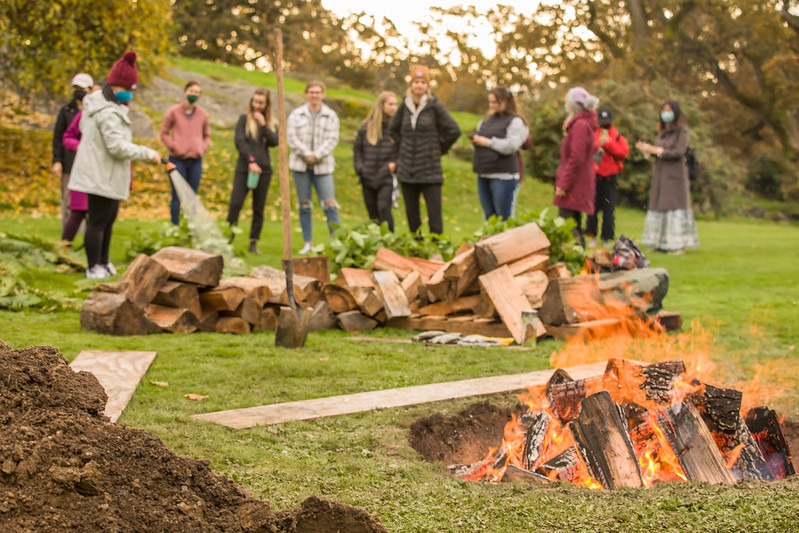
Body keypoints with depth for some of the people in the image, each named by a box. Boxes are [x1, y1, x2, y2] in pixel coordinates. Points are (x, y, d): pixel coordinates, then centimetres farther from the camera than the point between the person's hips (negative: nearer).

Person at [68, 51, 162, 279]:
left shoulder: (96, 103, 9)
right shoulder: (109, 112, -23)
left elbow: (84, 127, 22)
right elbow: (117, 146, -27)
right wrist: (147, 154, -22)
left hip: (107, 176, 11)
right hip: (102, 176, -11)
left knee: (109, 218, 20)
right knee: (98, 221, -2)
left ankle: (103, 261, 31)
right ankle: (94, 267, 5)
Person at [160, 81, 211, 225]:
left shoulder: (202, 114, 8)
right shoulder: (174, 112, -1)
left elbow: (207, 136, 19)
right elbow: (164, 133, 4)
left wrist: (203, 149, 1)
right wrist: (174, 147, -9)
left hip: (195, 161, 3)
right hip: (177, 160, -3)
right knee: (177, 196, -3)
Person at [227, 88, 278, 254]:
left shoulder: (271, 122, 11)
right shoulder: (244, 119, 4)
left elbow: (275, 142, -3)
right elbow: (239, 142, -4)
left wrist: (263, 124, -8)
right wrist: (251, 161, -11)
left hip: (263, 169, 2)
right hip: (244, 168, -2)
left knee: (259, 208, 4)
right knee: (235, 204, -11)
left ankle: (253, 243, 9)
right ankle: (228, 239, -7)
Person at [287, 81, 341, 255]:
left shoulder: (331, 116, 4)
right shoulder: (296, 115, 5)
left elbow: (332, 139, -3)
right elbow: (291, 138, -3)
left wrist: (316, 155, -14)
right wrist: (306, 154, -14)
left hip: (323, 166, -1)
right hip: (300, 165, 1)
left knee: (329, 204, -8)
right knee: (304, 205, 6)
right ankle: (308, 243, 12)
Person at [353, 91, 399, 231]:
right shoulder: (367, 126, 6)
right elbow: (357, 149, 13)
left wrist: (395, 164, -10)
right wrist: (360, 168, 2)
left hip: (386, 178, -3)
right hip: (368, 178, 3)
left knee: (384, 209, -17)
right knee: (373, 213, 8)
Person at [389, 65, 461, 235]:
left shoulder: (435, 106, -5)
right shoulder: (405, 105, 7)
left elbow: (454, 130, -3)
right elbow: (393, 128, 24)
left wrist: (439, 148, 4)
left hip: (430, 171, -4)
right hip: (407, 169, 4)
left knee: (434, 214, -7)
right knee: (411, 214, 8)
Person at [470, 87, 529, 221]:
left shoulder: (515, 121, -4)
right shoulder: (487, 120, 18)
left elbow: (511, 146, -17)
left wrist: (488, 142, -14)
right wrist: (475, 141, 0)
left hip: (503, 176, -7)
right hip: (483, 175, 7)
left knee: (503, 217, -7)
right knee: (488, 216, 10)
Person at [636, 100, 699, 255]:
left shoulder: (681, 130, -4)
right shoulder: (662, 132, 16)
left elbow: (679, 152, -13)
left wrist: (657, 150, -15)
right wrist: (647, 148, -2)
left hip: (675, 174, -7)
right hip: (660, 174, 7)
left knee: (675, 205, -9)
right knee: (659, 207, 4)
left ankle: (679, 245, -10)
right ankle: (662, 244, 7)